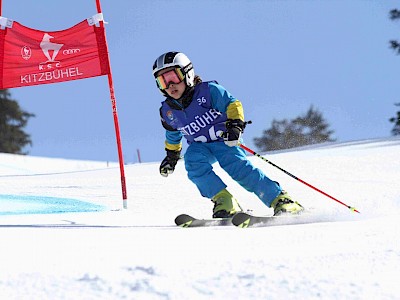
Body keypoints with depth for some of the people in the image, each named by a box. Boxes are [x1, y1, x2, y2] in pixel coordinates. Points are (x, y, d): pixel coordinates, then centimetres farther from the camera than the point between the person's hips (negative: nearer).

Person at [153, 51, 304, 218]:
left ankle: (281, 200, -28)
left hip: (223, 140, -4)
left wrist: (235, 124, -32)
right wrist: (171, 156, 33)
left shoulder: (208, 91, -12)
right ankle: (224, 201, -31)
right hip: (200, 147, 4)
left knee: (237, 167, -28)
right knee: (193, 161, -30)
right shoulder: (168, 111, 4)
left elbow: (232, 104, -16)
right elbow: (173, 136, 24)